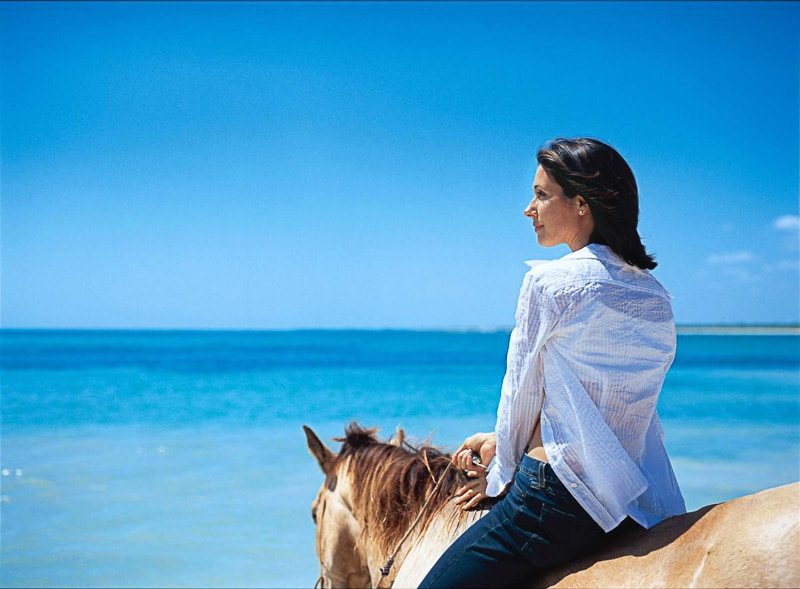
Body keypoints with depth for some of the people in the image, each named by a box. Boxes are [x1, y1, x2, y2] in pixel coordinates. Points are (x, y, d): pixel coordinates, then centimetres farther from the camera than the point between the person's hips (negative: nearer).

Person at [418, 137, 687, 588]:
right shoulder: (658, 298, 10)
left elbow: (522, 394, -3)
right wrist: (502, 440, 23)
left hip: (557, 495, -8)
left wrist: (500, 476, 13)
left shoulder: (548, 282, -11)